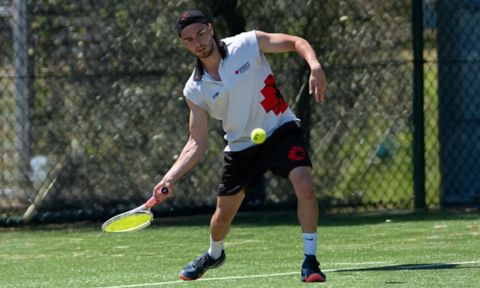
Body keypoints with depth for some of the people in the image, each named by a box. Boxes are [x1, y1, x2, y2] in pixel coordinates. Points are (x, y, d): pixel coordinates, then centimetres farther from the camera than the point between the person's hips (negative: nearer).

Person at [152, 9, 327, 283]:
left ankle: (310, 261, -17)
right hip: (241, 146, 3)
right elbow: (198, 143, -3)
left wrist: (315, 66, -30)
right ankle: (214, 254, 48)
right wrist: (170, 178, -15)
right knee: (223, 215, 12)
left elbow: (296, 42, -9)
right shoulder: (195, 90, -5)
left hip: (281, 130, -3)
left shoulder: (247, 44, -11)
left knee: (305, 187, -28)